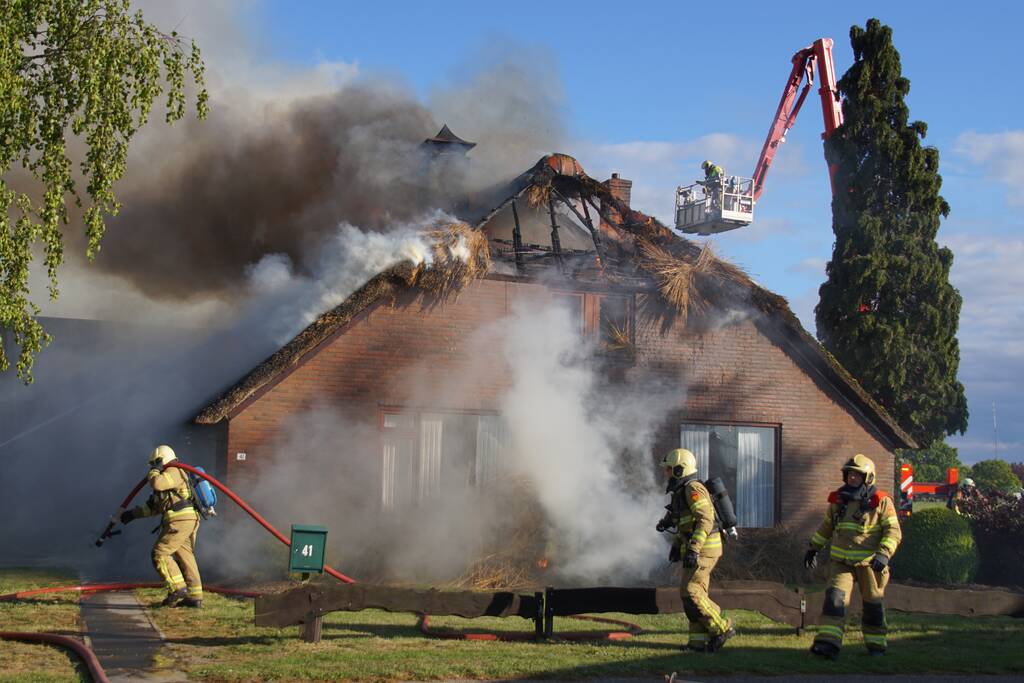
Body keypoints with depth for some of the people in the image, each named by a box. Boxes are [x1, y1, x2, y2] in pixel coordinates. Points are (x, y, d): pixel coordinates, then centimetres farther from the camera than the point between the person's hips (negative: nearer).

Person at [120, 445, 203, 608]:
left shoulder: (173, 472, -3)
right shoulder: (167, 479, 29)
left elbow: (156, 483, -23)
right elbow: (154, 506, 32)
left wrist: (154, 471, -3)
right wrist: (133, 513, 28)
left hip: (179, 520, -10)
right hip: (188, 521, 10)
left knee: (160, 554, -8)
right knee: (185, 558, 8)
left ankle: (177, 588, -14)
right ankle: (195, 596, 6)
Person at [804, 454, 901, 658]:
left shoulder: (881, 502, -6)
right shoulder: (838, 500, 8)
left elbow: (893, 531, -10)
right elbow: (827, 525, 22)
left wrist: (884, 554, -23)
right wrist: (814, 547, 23)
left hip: (869, 562, -3)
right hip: (841, 561, 3)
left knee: (873, 605, 8)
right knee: (834, 598, -13)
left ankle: (876, 644, 25)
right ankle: (828, 643, -20)